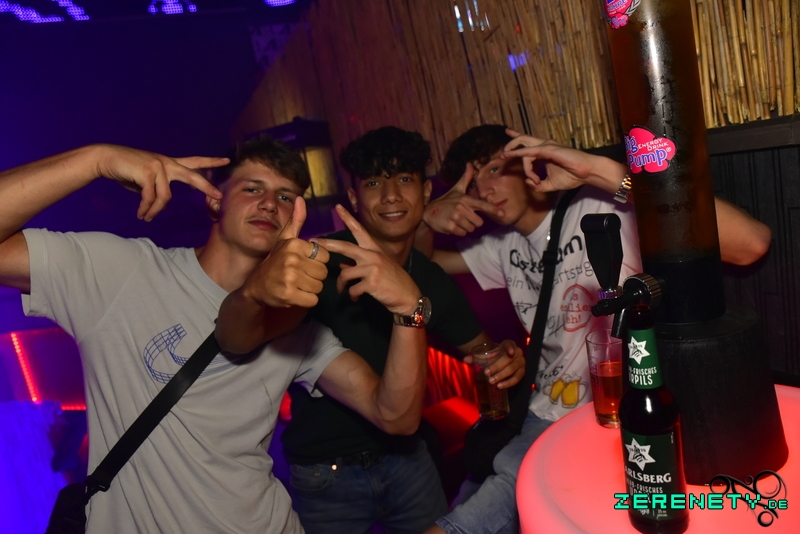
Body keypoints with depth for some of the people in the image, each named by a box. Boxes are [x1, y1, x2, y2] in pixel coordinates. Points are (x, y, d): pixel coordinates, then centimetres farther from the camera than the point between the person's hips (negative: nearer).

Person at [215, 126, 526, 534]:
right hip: (324, 473, -4)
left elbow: (478, 348, 8)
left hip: (406, 457, 4)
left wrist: (505, 358, -17)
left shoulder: (435, 282, -6)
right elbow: (233, 340, -35)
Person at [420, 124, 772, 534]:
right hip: (543, 420, 7)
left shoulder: (605, 211, -16)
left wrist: (601, 170, -33)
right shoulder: (505, 246, 7)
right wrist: (430, 220, -7)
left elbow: (751, 243, -29)